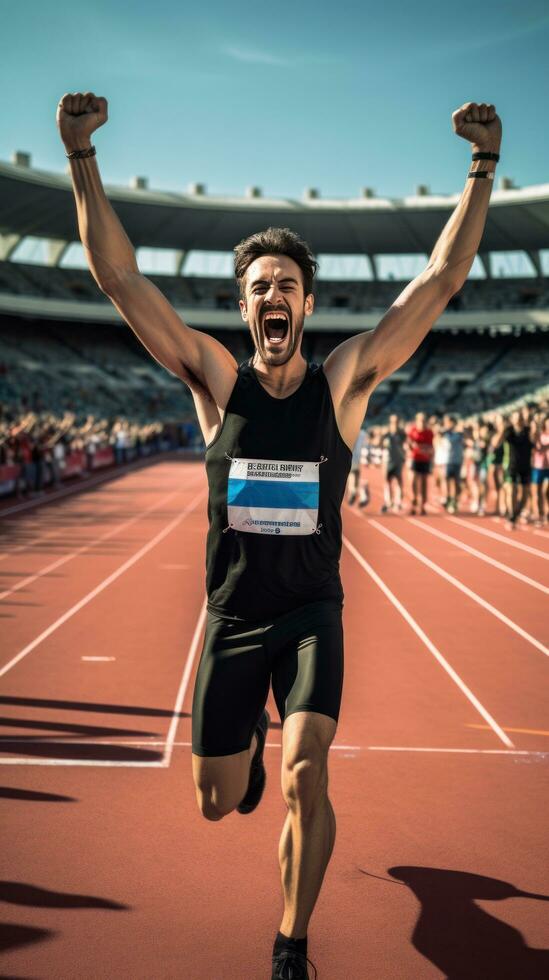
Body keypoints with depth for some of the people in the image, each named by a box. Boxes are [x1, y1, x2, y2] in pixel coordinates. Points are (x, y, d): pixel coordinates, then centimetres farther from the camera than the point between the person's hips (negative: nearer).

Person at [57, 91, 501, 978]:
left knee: (306, 779, -20)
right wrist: (81, 156, -17)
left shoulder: (344, 381, -6)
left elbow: (443, 278, -10)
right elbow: (120, 278, -11)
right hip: (232, 617, 2)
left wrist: (484, 165, -14)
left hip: (312, 616, -1)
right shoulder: (217, 380, -6)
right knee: (218, 804, 12)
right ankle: (251, 735, 50)